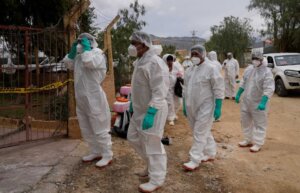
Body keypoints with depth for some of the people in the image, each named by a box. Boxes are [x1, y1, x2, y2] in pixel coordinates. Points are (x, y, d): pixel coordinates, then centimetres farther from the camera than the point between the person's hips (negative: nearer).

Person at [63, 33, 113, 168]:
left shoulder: (98, 54, -9)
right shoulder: (79, 56, 16)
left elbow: (90, 63, -27)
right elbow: (68, 64, 13)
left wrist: (86, 48, -14)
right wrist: (73, 50, 6)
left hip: (94, 98, -9)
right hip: (81, 99, 9)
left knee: (99, 129, -3)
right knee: (86, 129, 17)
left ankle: (107, 155, 8)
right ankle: (95, 152, 30)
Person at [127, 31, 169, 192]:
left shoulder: (155, 63, -20)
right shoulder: (140, 61, 11)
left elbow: (159, 92, -25)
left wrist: (151, 113, -29)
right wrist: (132, 103, 21)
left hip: (152, 111, -10)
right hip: (140, 109, 10)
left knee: (152, 145, 0)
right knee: (133, 138, 19)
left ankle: (156, 179, 17)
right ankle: (152, 165, 37)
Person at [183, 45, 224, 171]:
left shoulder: (211, 68, -13)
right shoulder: (190, 69, 9)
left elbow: (218, 89, -14)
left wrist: (218, 107, -17)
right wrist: (185, 105, 16)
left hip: (205, 107, -7)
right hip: (192, 107, 7)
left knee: (200, 133, -4)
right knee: (204, 132, 18)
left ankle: (195, 161, 2)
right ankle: (210, 153, 33)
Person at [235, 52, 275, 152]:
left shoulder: (267, 72, -16)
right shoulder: (249, 69, 5)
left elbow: (269, 89, -22)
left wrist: (263, 102, -30)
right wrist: (238, 94, 16)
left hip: (258, 103, -7)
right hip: (246, 101, 7)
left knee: (259, 123, 3)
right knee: (245, 121, 16)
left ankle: (258, 143, 12)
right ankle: (248, 140, 31)